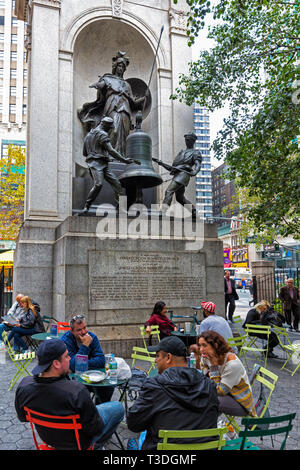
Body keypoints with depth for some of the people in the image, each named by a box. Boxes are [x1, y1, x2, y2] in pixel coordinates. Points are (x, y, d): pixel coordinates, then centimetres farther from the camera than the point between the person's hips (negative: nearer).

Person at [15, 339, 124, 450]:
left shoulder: (24, 385, -22)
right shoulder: (77, 391, -39)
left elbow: (22, 417, -2)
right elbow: (95, 428, -26)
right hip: (77, 443, -5)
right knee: (118, 407, 13)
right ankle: (96, 445, 27)